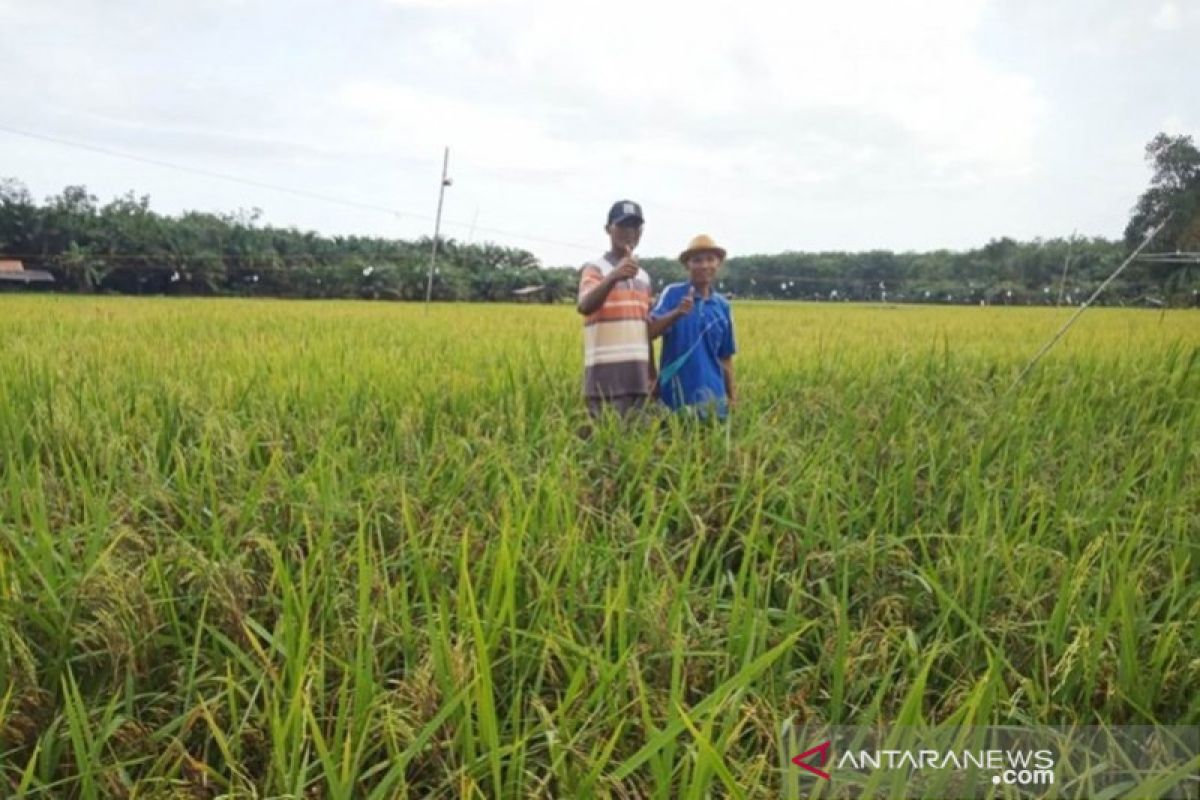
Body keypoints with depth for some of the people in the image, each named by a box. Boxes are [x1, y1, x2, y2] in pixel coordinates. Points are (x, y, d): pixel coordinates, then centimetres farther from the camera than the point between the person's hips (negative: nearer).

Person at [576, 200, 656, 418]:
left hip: (637, 376, 7)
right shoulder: (595, 268, -3)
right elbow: (585, 307, -23)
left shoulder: (643, 276, 17)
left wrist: (652, 373, 20)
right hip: (607, 376, -6)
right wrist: (613, 277, -40)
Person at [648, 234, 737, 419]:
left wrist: (732, 395, 12)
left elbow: (725, 357, 13)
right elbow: (649, 332, -13)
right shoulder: (672, 293, -2)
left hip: (712, 391, 4)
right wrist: (677, 313, -28)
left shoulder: (723, 306, 8)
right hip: (677, 391, -4)